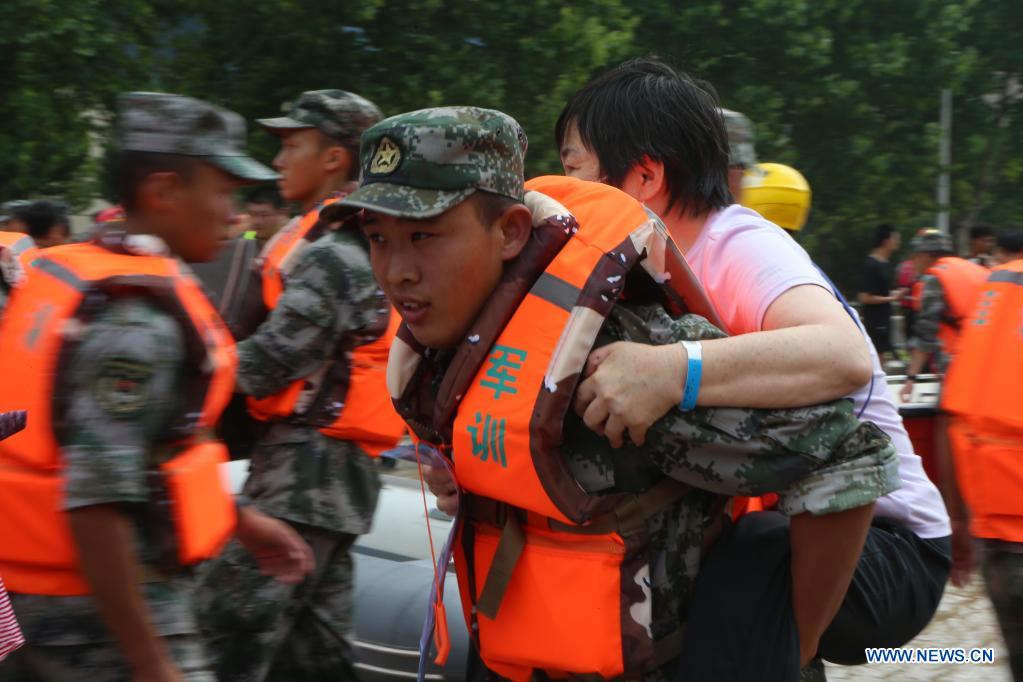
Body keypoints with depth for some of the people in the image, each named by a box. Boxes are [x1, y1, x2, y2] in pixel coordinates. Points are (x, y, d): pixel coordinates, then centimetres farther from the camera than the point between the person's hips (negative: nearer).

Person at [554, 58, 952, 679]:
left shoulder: (743, 250, -19)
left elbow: (845, 356, -40)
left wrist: (671, 371, -49)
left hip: (885, 544, -9)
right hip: (782, 525, 9)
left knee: (735, 576, -37)